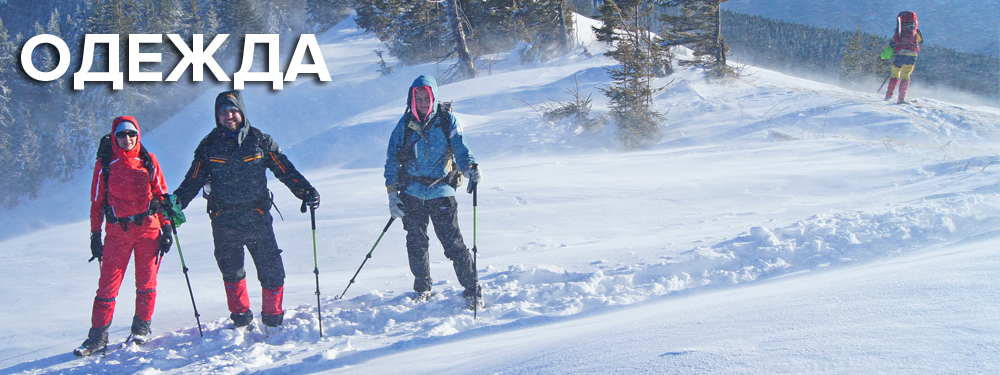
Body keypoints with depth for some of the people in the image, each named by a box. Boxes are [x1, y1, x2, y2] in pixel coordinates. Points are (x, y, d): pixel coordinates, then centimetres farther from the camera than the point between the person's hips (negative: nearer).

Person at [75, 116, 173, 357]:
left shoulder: (148, 161, 6)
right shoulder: (105, 164, 5)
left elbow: (162, 195, 10)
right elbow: (97, 201, 8)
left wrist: (166, 229, 6)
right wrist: (95, 235, 5)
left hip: (148, 228, 1)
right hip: (117, 230, 0)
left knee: (146, 283, 2)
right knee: (107, 285, -4)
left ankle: (141, 328, 16)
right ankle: (98, 336, 0)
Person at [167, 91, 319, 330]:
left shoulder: (259, 141, 2)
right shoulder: (210, 145, 5)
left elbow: (285, 170, 3)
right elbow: (193, 180, 7)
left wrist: (306, 192, -7)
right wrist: (177, 201, -7)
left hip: (257, 218, -1)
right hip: (224, 221, 1)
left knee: (271, 271, -4)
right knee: (231, 272, 9)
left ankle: (273, 320, 11)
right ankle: (241, 320, 23)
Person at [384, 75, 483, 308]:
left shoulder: (447, 121, -2)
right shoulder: (404, 125, 3)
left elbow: (460, 149, -5)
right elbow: (392, 160, 8)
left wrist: (470, 169, -27)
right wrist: (392, 194, 2)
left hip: (441, 193, -2)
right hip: (411, 195, 2)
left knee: (453, 242, -7)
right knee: (416, 243, 7)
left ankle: (472, 289, 2)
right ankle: (422, 290, 26)